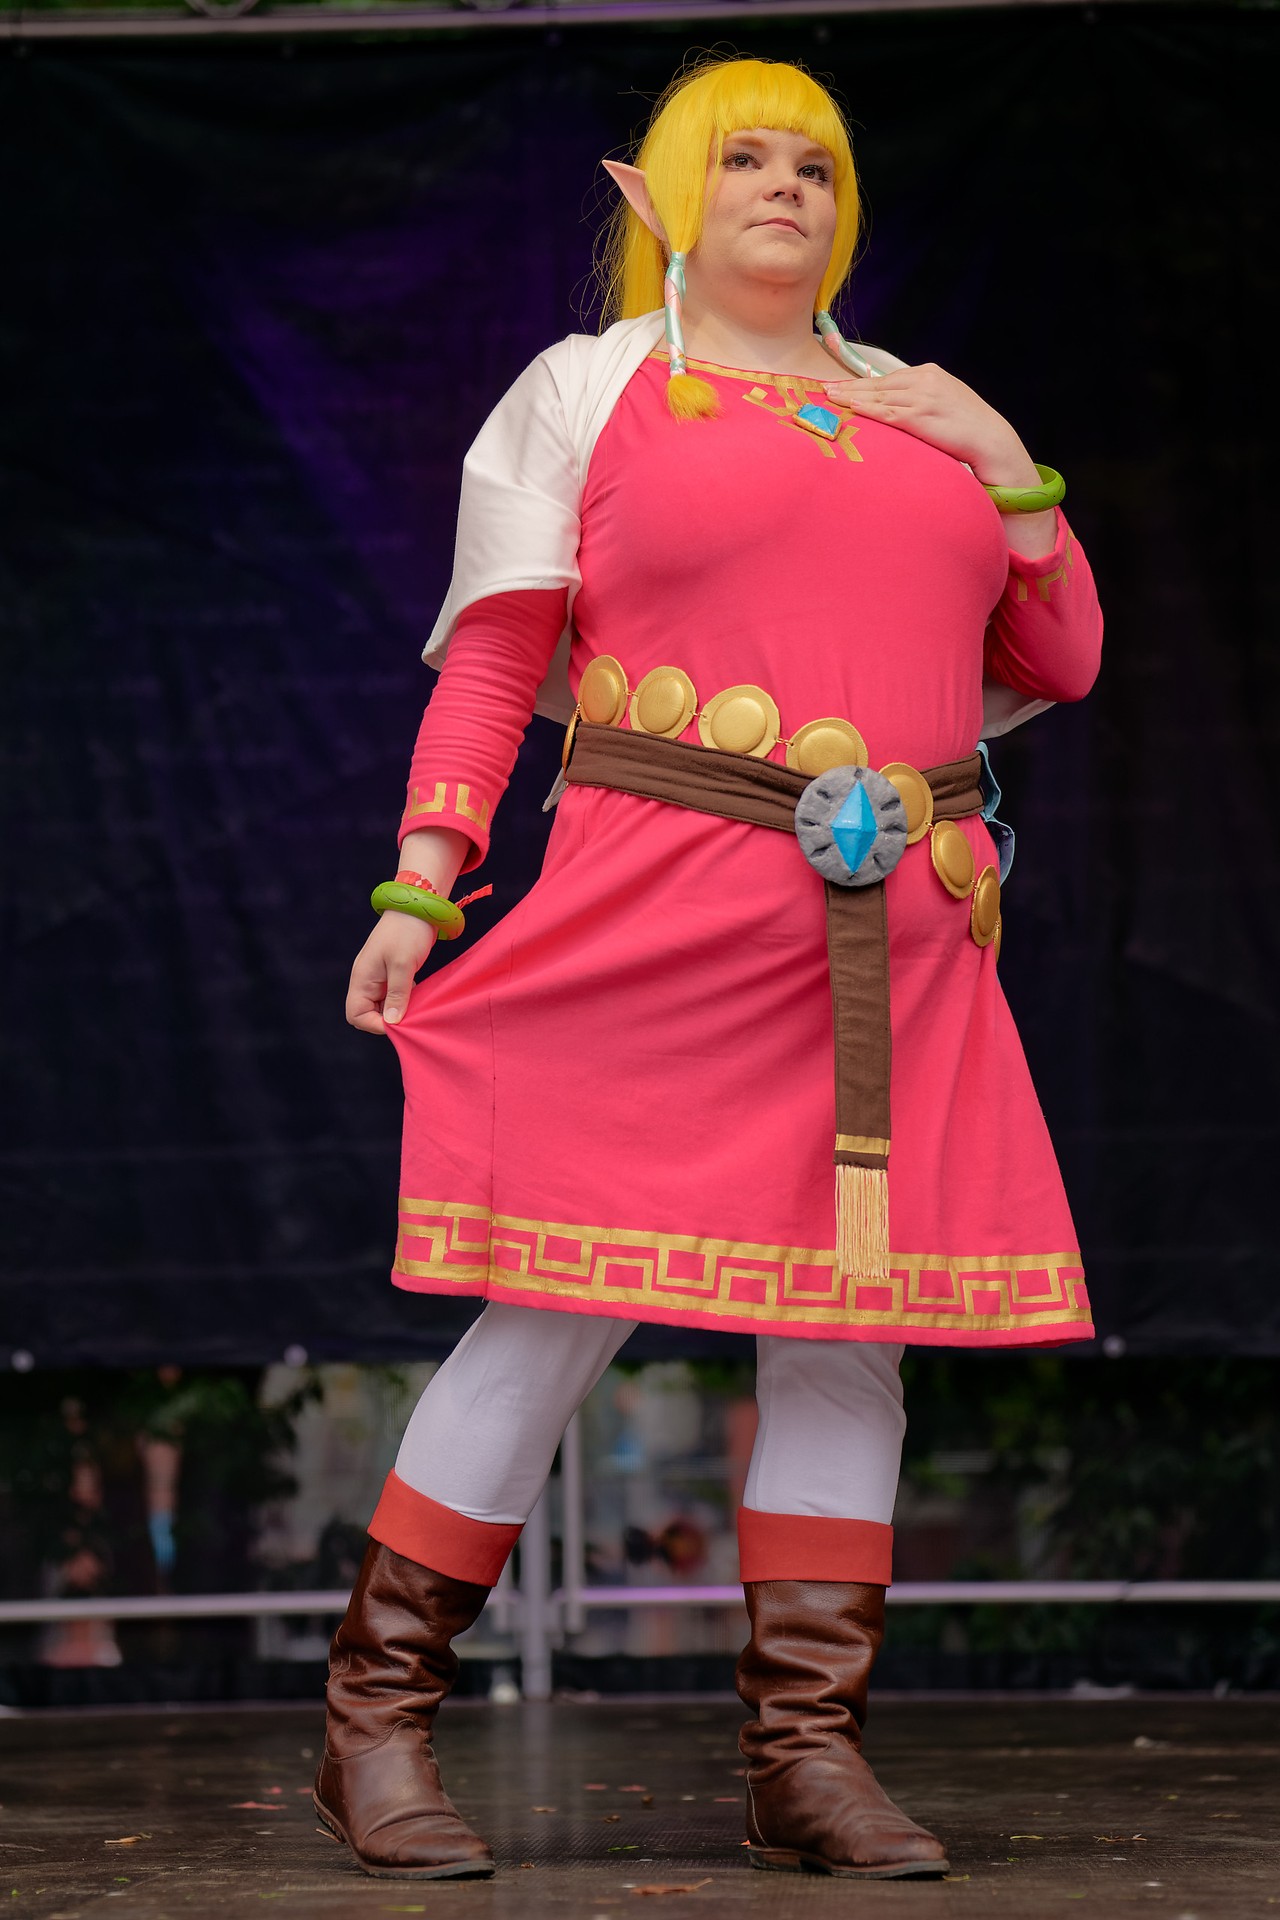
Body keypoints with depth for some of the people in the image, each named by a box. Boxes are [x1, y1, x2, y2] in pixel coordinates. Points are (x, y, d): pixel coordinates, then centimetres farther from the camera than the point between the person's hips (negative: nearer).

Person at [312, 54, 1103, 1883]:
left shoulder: (919, 412, 21)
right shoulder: (589, 389, 10)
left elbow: (1061, 660, 19)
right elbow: (491, 660, 4)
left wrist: (1007, 466, 6)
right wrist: (420, 887, -5)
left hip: (894, 943, 4)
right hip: (657, 909, -4)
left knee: (848, 1323, 2)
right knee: (565, 1307, -8)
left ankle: (806, 1751, 7)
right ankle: (375, 1720, 2)